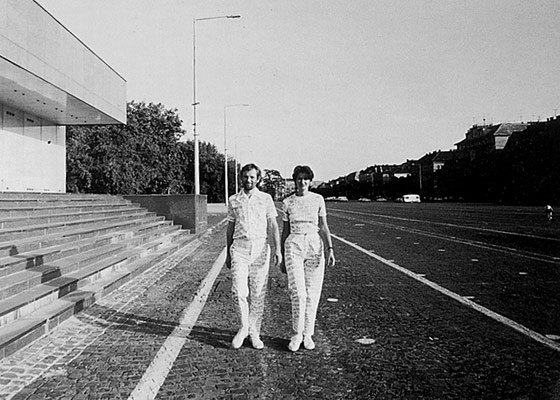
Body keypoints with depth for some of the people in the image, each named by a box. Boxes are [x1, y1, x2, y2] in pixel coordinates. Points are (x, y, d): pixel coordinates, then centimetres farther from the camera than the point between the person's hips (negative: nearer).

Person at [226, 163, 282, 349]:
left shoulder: (266, 199, 6)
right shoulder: (234, 200, 10)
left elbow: (273, 225, 2)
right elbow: (230, 227, 16)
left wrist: (277, 249, -9)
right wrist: (228, 253, 16)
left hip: (260, 247, 0)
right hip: (239, 248, 1)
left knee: (258, 293, 3)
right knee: (239, 290, -12)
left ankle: (254, 333, 16)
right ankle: (244, 327, 9)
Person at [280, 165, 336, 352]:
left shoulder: (318, 199, 5)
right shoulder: (287, 202, 6)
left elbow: (324, 227, 4)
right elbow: (285, 230, 11)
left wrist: (330, 249, -9)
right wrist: (282, 257, 11)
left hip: (315, 246, 1)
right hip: (294, 246, -1)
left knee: (312, 293, 4)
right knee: (298, 292, -11)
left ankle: (308, 334, 19)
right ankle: (297, 334, 5)